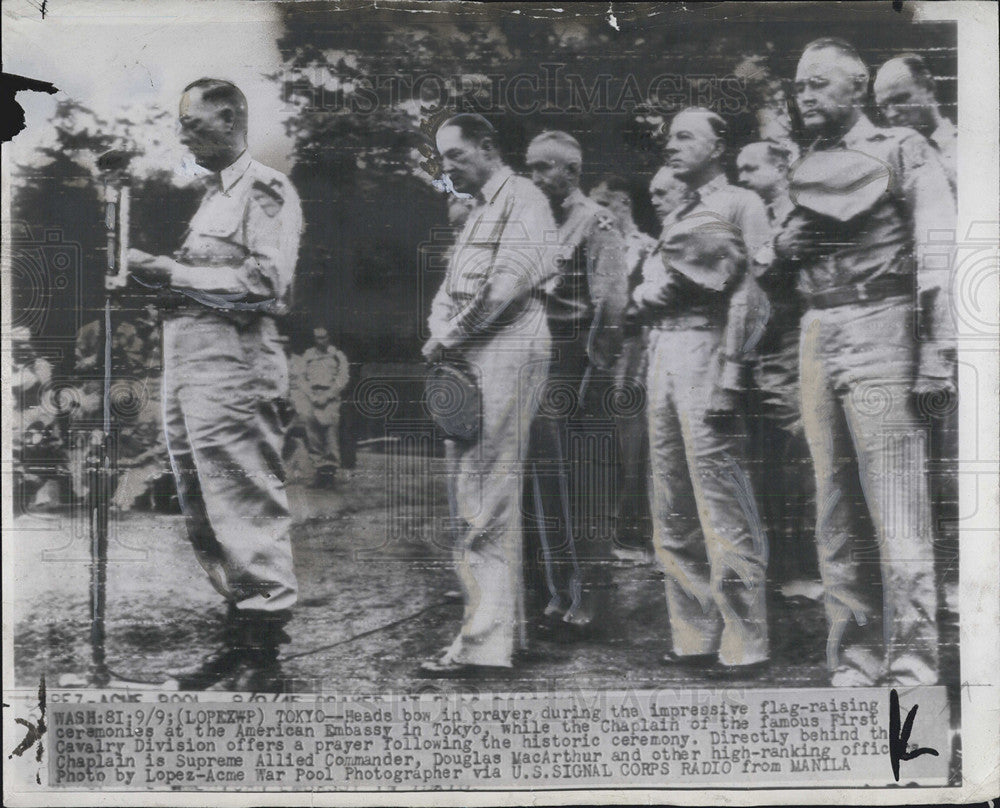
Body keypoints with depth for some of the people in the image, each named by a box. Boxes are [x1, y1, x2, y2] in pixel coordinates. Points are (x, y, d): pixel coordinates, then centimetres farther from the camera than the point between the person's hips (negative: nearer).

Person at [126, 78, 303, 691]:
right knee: (206, 516, 11)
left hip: (234, 363, -10)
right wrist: (159, 274, 7)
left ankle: (265, 658, -2)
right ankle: (240, 642, 20)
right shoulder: (213, 193, 23)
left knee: (248, 511, -7)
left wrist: (174, 273, -13)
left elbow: (263, 282, -16)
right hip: (188, 365, 10)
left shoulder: (266, 189, -5)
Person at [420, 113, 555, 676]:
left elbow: (508, 282, -16)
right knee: (475, 496, 9)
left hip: (507, 351, -10)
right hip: (467, 361, 10)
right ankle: (506, 626, 16)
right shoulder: (479, 212, 26)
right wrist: (440, 335, 3)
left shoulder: (523, 200, -3)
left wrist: (449, 338, -11)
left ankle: (486, 643, -11)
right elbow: (451, 289, 23)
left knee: (486, 502, -12)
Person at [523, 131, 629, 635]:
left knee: (584, 484, -2)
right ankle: (558, 592, 17)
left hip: (579, 365, -7)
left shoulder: (596, 224, -4)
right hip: (536, 364, 7)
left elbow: (610, 304, -11)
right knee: (543, 484, 8)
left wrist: (597, 372, -15)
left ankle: (590, 596, 6)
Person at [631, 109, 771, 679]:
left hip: (707, 348, -8)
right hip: (663, 354, 8)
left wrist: (733, 375, -18)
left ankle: (744, 646, -3)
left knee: (722, 509, -9)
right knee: (673, 516, 8)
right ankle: (694, 638, 15)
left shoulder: (741, 205, 1)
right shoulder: (676, 219, 25)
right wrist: (647, 292, 3)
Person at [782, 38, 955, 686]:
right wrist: (781, 244, 5)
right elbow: (778, 264, 29)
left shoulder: (903, 152, 2)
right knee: (837, 516, 6)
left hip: (879, 326, -6)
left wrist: (940, 347, -18)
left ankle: (912, 668, -5)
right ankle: (854, 664, 12)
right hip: (816, 337, 6)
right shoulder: (805, 171, 19)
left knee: (897, 511, -9)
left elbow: (939, 255, -8)